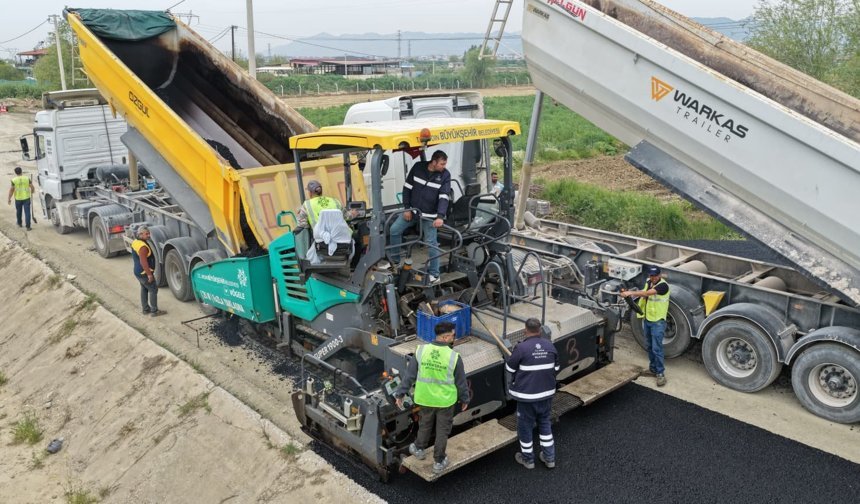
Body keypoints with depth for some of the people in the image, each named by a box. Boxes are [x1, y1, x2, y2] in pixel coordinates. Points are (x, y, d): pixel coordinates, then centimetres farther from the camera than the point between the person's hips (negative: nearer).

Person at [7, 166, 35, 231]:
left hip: (18, 198, 0)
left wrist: (9, 199, 2)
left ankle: (19, 224, 37)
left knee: (18, 211, 21)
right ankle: (28, 226, -7)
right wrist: (31, 193, 20)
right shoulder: (27, 178, -4)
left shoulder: (14, 180, -8)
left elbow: (11, 190, -6)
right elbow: (32, 187, -1)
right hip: (26, 198, 0)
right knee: (27, 212, -1)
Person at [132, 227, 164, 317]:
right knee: (153, 290, 0)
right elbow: (143, 262, -29)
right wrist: (149, 274, -25)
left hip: (138, 271, 10)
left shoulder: (135, 242, 5)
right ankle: (154, 311, 4)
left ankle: (145, 309, 28)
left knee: (144, 289, 20)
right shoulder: (143, 246, -26)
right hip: (144, 273, -10)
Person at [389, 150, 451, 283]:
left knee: (431, 243, -4)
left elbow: (444, 198, -17)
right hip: (412, 210, 3)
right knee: (394, 230, 0)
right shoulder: (418, 167, -7)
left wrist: (440, 216, -30)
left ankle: (434, 273, 7)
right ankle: (395, 260, 17)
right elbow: (407, 188, -1)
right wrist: (407, 208, -5)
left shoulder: (445, 175, -11)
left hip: (430, 215, -3)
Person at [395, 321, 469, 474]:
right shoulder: (453, 357, -21)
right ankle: (438, 462, 28)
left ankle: (419, 449, 49)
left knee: (425, 424, 27)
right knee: (442, 430, 17)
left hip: (425, 398, 2)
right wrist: (464, 399, 8)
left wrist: (400, 393, 4)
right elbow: (461, 381, -8)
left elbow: (409, 374, -7)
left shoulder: (421, 351, -15)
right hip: (445, 400, -2)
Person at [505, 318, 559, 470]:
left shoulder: (521, 347, -18)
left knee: (525, 425, 12)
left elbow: (510, 368, -7)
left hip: (527, 395, -5)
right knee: (545, 423, 21)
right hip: (547, 393, 5)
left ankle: (527, 459, 26)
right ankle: (549, 458, 27)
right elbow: (555, 368, 10)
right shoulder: (550, 345, -3)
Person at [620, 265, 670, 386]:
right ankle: (653, 368, 31)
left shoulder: (663, 285, -21)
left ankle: (660, 373, 2)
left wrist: (631, 293, -37)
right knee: (649, 347, 17)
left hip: (657, 322, -8)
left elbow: (647, 293, -33)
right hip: (647, 320, 8)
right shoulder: (648, 282, 6)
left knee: (657, 348, -6)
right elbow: (643, 294, 4)